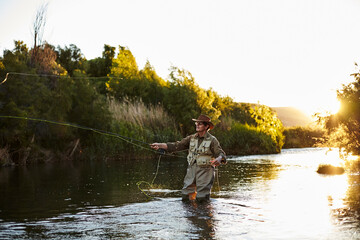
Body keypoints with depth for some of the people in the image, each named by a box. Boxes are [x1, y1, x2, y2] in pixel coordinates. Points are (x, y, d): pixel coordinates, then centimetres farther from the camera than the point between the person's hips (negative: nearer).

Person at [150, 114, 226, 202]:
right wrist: (159, 145, -5)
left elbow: (221, 154, -15)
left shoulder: (212, 140, -6)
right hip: (192, 170, 5)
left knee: (201, 199, -7)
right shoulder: (192, 138, 8)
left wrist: (218, 159, -40)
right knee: (185, 197, 3)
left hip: (205, 171, -5)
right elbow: (176, 145, 4)